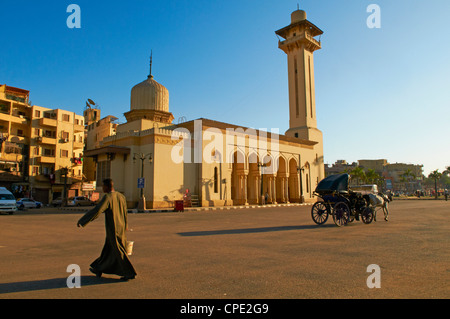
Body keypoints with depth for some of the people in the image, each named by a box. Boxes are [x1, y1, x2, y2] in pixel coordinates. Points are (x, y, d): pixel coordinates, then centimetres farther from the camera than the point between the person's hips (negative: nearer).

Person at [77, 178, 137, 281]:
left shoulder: (107, 197, -19)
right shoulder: (121, 197, 4)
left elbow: (96, 211, -27)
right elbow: (124, 214, 15)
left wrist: (81, 221, -20)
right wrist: (125, 225, 28)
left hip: (113, 230, -8)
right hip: (121, 228, 8)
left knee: (119, 253, 0)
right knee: (107, 250, 19)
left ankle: (130, 273, 5)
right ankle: (99, 269, 34)